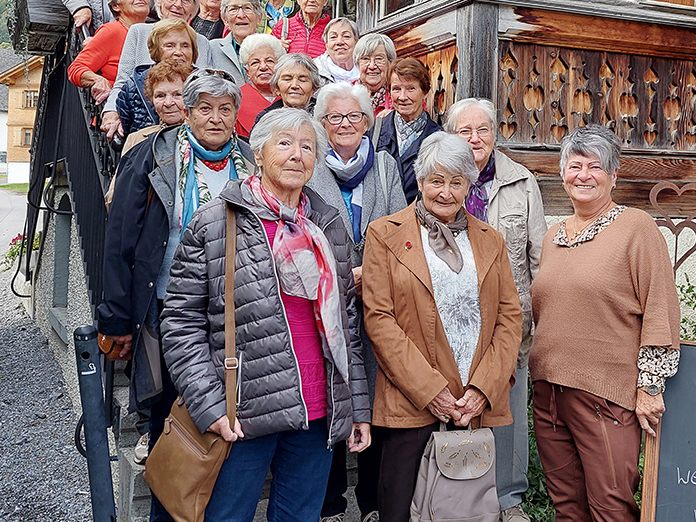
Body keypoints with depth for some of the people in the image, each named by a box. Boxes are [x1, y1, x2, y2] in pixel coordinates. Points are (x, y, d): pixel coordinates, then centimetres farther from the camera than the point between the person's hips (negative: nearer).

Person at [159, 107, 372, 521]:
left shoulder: (330, 225, 9)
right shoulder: (215, 224, -4)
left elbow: (347, 323, 13)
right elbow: (182, 322, -5)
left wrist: (358, 407, 10)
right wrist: (209, 405, -13)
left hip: (318, 413, 4)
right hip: (241, 416, -4)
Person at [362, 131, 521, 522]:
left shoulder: (491, 240, 13)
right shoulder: (385, 235, 2)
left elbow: (510, 316, 8)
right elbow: (378, 318, -5)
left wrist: (483, 388, -5)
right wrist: (429, 390, -11)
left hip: (480, 405, 3)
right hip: (411, 403, -3)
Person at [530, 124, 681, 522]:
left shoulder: (636, 227, -4)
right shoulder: (553, 236, 14)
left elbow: (660, 310, -8)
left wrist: (649, 385, -11)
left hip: (608, 395, -6)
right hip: (549, 390, 6)